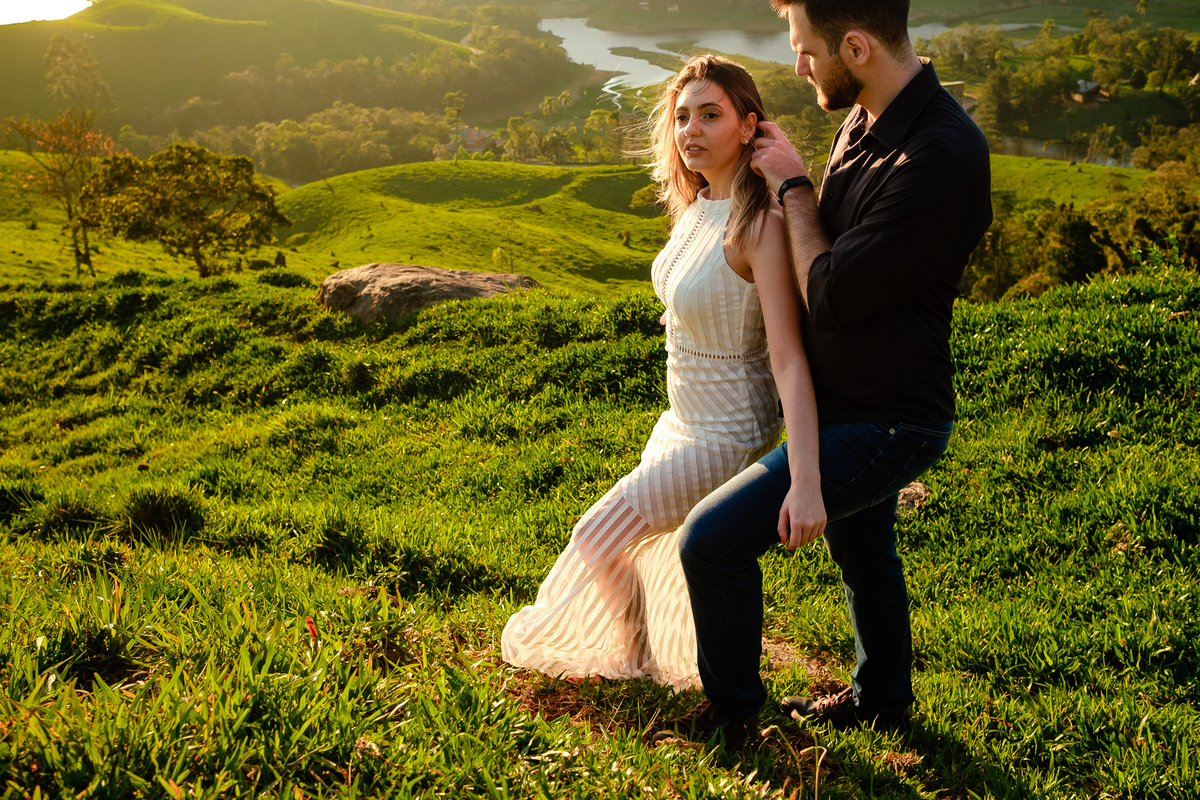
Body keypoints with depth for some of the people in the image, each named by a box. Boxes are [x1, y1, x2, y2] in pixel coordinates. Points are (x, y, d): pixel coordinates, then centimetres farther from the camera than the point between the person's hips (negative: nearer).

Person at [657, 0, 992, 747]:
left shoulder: (944, 159, -32)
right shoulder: (865, 119, -1)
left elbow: (832, 297, -26)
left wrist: (794, 186, -16)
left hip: (885, 424, -9)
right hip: (856, 403, 10)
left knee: (712, 540, -10)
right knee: (863, 547, 28)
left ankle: (731, 711, 13)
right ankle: (881, 697, 52)